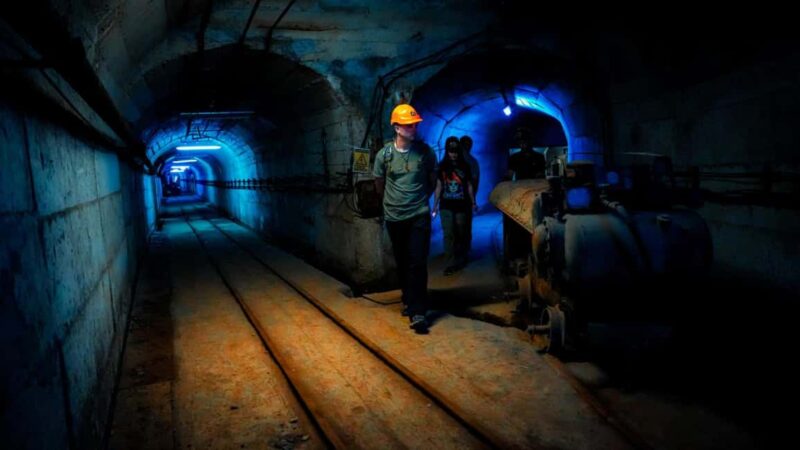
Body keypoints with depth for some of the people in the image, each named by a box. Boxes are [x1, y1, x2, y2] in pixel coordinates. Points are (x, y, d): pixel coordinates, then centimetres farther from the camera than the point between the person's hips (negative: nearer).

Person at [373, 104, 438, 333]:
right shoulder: (384, 154, -5)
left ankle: (418, 312, -3)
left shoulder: (425, 151, -6)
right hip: (395, 217, 2)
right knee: (402, 263, 13)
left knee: (418, 263, -7)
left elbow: (432, 179, 11)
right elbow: (379, 185, 10)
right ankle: (409, 301, 31)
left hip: (420, 215, -1)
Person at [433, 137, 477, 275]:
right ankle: (451, 264, -5)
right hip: (446, 206, -1)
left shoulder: (465, 166, 3)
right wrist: (435, 205, 0)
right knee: (448, 234, -6)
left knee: (461, 234, 10)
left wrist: (473, 202, 4)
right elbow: (438, 187, 4)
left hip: (461, 206, 1)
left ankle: (461, 260, 27)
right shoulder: (442, 167, 2)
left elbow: (469, 186, 7)